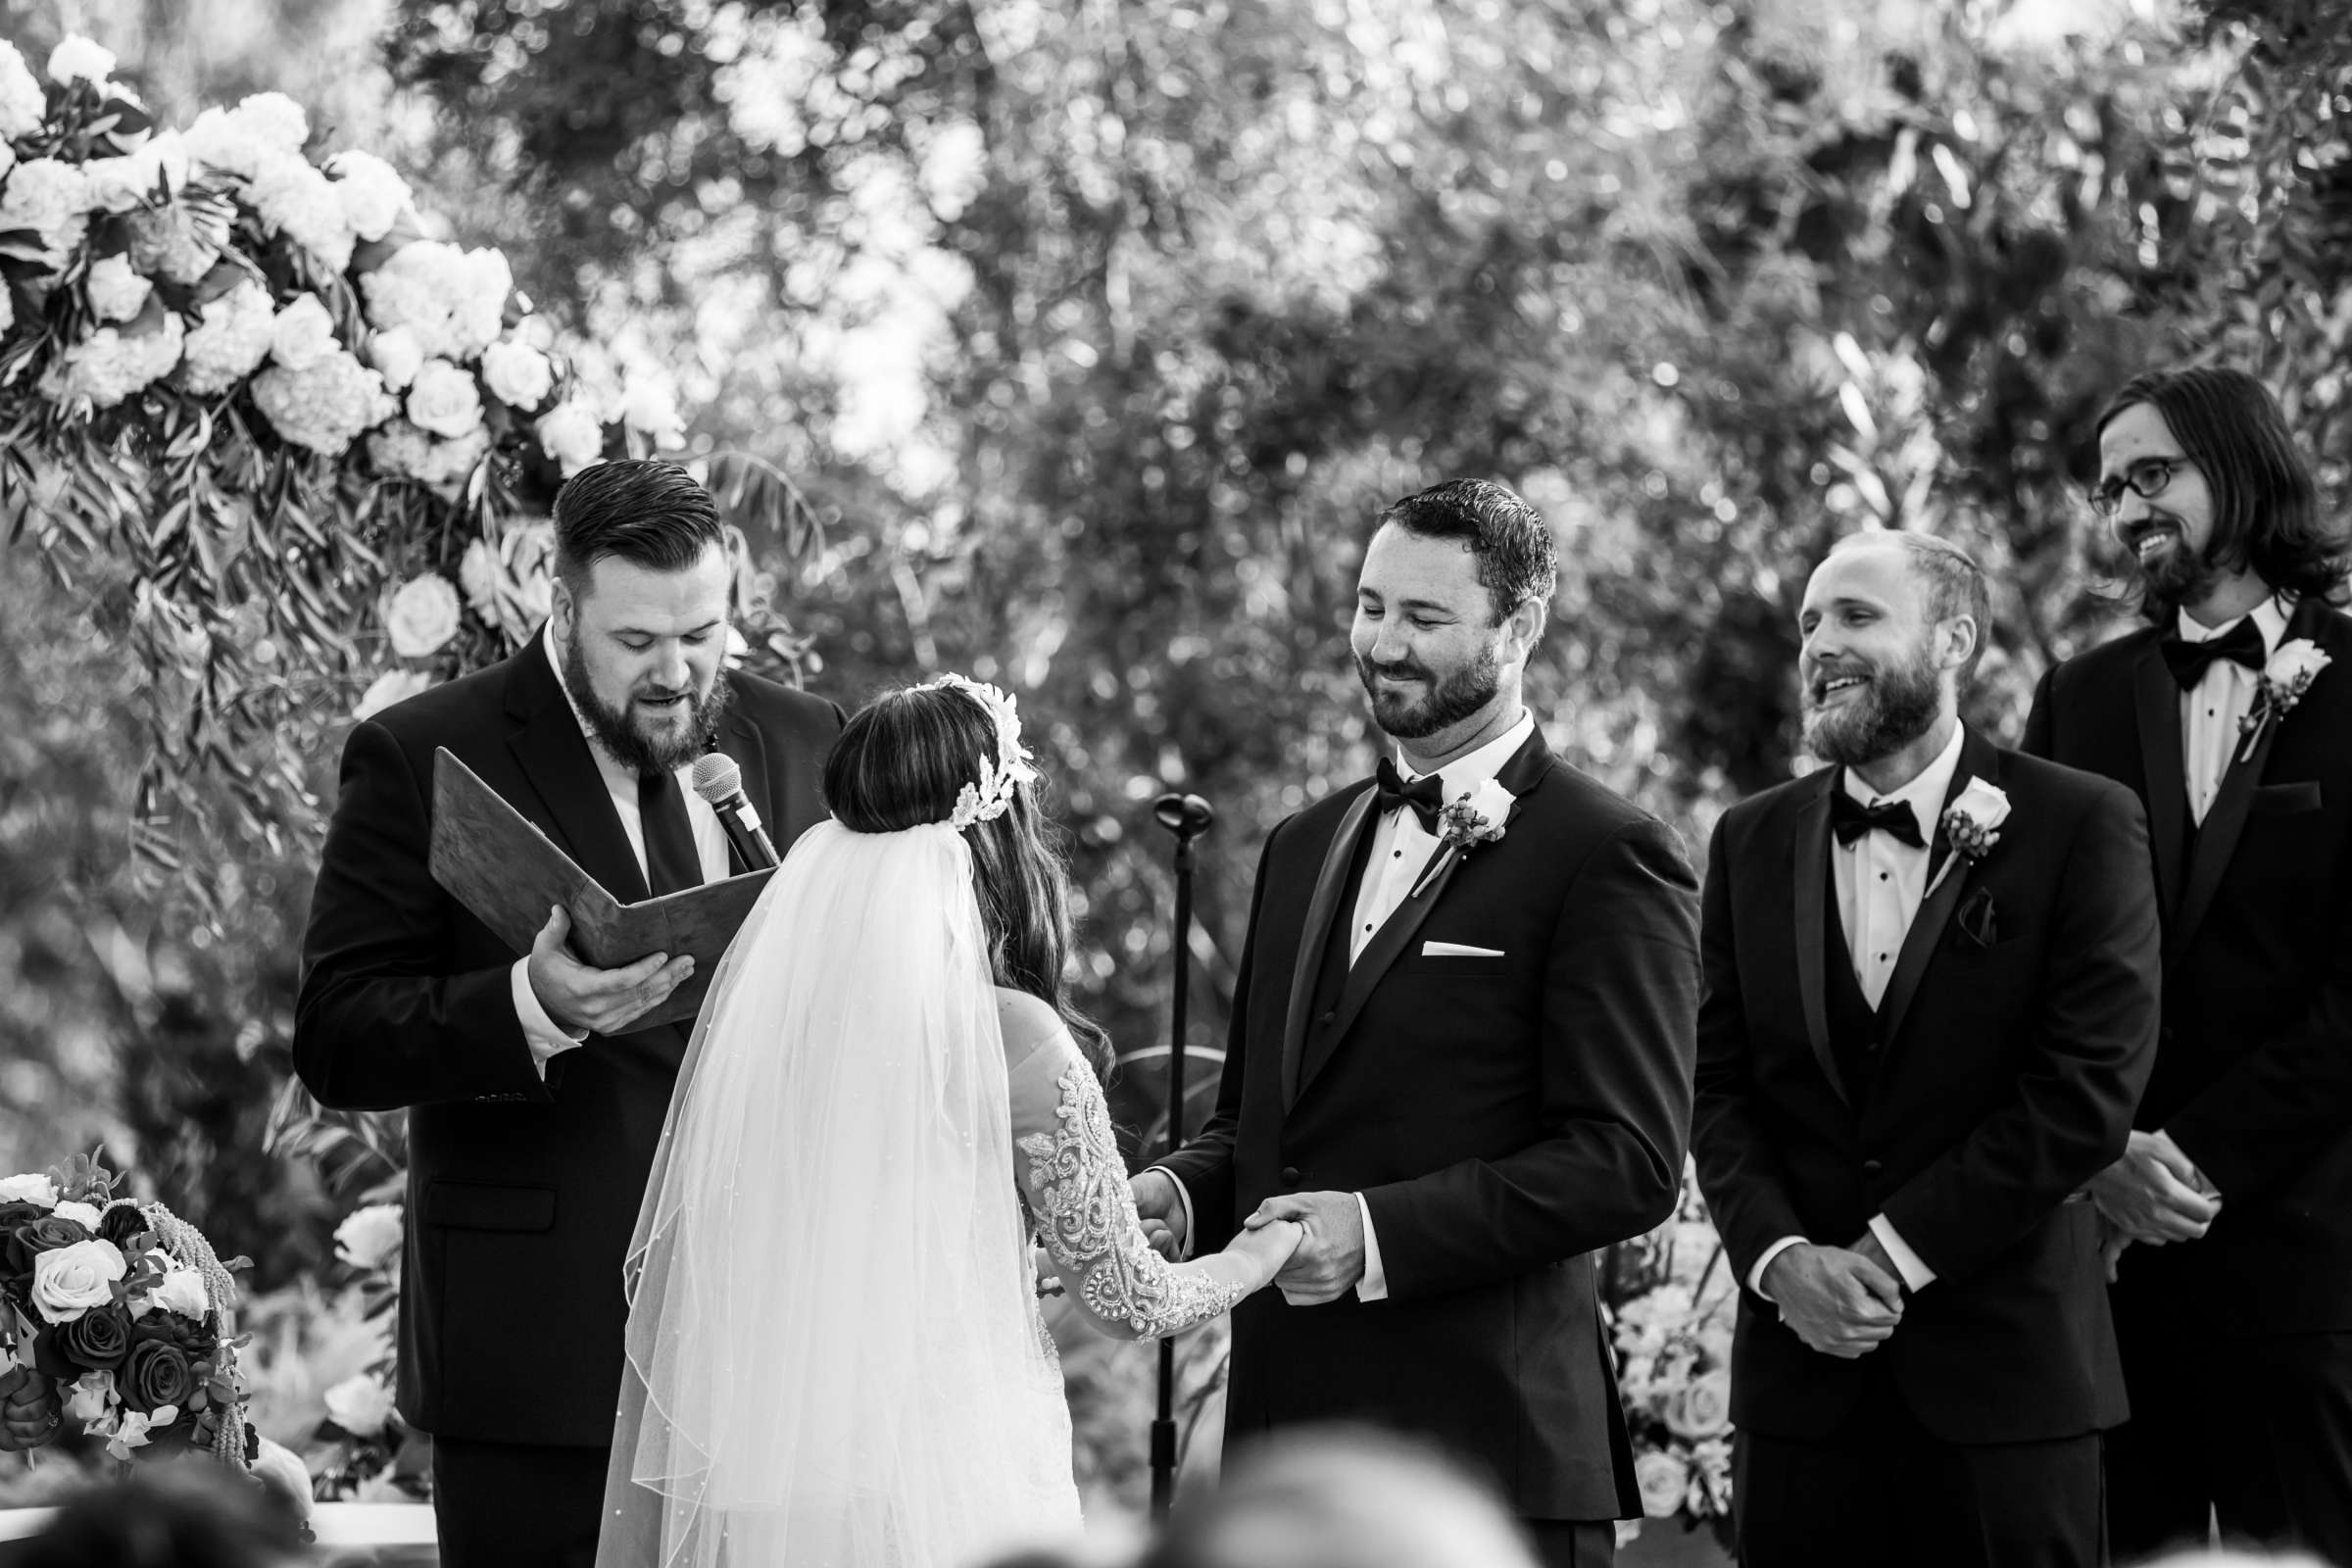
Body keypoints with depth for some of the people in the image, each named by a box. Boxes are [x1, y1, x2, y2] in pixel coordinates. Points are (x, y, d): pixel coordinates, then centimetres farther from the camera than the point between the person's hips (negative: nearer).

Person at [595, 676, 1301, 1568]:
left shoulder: (759, 1001, -1)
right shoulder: (1012, 1038, -14)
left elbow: (657, 1265, 6)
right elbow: (1126, 1301, -4)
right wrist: (1253, 1259, 17)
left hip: (763, 1492, 5)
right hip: (949, 1492, -5)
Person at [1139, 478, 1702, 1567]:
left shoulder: (1608, 857, -6)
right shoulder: (1305, 846, 19)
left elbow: (1629, 1161, -13)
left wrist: (1380, 1232, -21)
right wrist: (1181, 1193, 1)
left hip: (1486, 1446, -6)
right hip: (1284, 1425, 6)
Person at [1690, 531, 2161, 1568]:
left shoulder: (2079, 825, -2)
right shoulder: (1752, 842, 12)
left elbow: (2089, 1085, -9)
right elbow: (1718, 1085, 7)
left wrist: (1895, 1249, -12)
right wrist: (1781, 1258, -10)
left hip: (2004, 1365, -3)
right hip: (1801, 1366, 3)